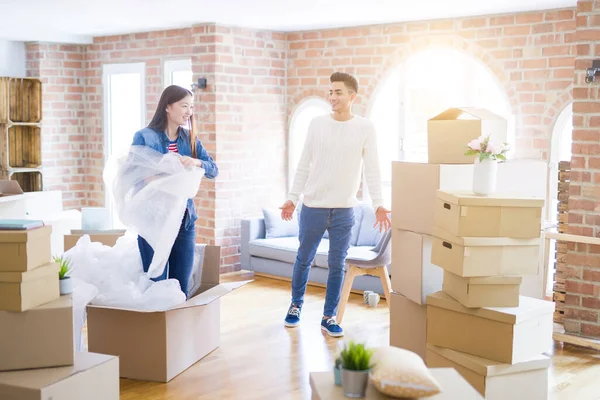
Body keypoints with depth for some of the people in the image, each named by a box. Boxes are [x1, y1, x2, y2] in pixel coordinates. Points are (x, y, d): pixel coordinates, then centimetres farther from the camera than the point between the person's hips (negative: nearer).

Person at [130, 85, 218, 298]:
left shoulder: (190, 139, 10)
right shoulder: (144, 137, -6)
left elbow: (214, 169, 4)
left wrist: (197, 162, -17)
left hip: (184, 221, 5)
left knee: (181, 287, 11)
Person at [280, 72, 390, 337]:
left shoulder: (365, 128, -1)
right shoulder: (317, 124, 2)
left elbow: (372, 169, -2)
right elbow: (304, 165, 5)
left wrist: (378, 204, -11)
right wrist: (292, 198, 1)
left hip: (344, 209, -1)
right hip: (313, 206, 1)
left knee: (337, 265, 6)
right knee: (304, 259, 11)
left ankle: (329, 317, 18)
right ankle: (296, 305, 32)